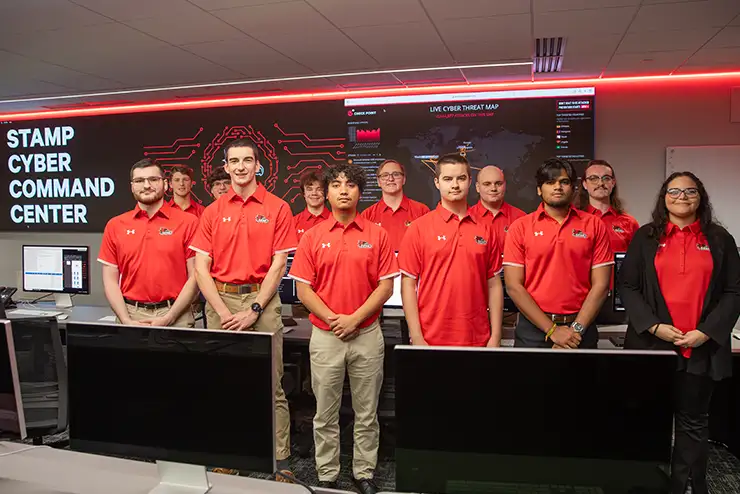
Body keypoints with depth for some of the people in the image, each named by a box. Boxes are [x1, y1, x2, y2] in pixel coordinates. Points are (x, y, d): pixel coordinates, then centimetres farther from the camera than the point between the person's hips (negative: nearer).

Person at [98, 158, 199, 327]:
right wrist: (126, 320, -7)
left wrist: (168, 318, -11)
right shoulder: (115, 226, 6)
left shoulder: (187, 222, -2)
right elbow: (110, 280, 5)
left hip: (176, 316, -2)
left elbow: (195, 276, -5)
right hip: (131, 314, 2)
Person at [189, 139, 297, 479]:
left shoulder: (277, 209, 1)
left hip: (262, 301, -2)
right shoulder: (213, 212, 8)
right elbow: (201, 267, 3)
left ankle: (281, 458, 11)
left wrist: (254, 310, -11)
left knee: (270, 385, 1)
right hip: (220, 301, 3)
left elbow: (278, 265, -3)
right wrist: (223, 311, -8)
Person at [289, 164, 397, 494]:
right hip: (325, 336, 0)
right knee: (326, 413, 11)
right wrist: (332, 318, -12)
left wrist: (355, 318, -13)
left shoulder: (377, 235, 1)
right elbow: (303, 288, -1)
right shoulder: (312, 237, 2)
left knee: (366, 412, 11)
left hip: (367, 335, 0)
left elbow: (386, 286, -3)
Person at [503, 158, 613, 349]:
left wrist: (576, 330, -10)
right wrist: (551, 329, -11)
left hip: (580, 331, 1)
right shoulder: (520, 227, -2)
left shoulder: (594, 225, 1)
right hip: (533, 329, -1)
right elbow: (514, 286, -7)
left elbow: (600, 284, -2)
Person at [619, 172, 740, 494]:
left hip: (702, 347, 1)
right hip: (652, 344, 0)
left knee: (693, 421, 9)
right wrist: (653, 326, -12)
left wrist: (707, 332, -9)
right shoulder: (645, 237, 6)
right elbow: (627, 286, 0)